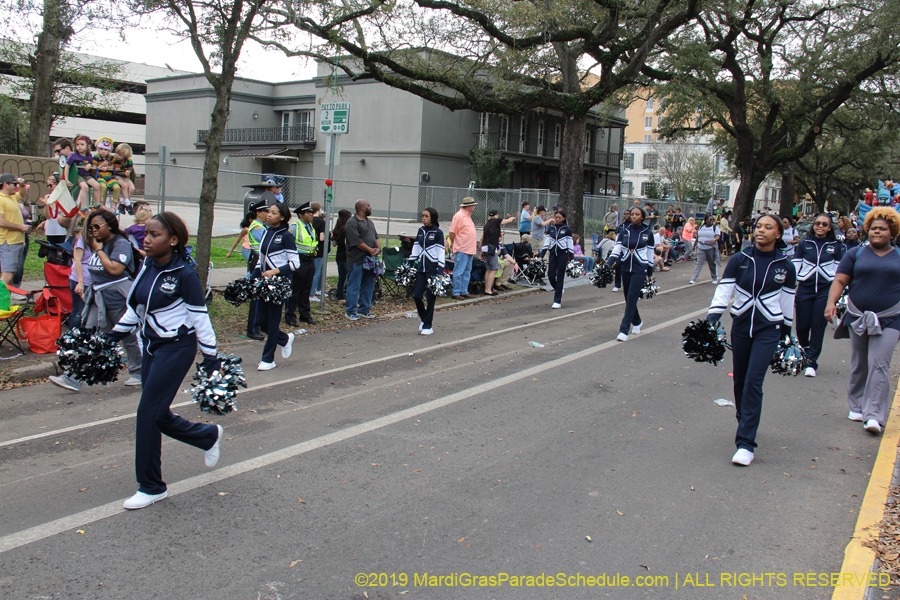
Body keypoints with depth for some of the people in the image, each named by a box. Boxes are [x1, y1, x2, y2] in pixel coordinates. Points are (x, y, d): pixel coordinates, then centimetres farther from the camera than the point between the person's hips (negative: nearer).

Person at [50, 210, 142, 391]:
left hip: (118, 299, -8)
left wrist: (99, 250, -18)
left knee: (130, 338, 7)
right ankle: (74, 378, 1)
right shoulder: (99, 244, 14)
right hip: (99, 298, 8)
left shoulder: (121, 244, -13)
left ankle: (138, 373, 24)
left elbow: (115, 269, -27)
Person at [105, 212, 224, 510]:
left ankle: (151, 487, 9)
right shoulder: (147, 267, 4)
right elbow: (135, 308, 16)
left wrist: (211, 357, -11)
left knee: (148, 412, -6)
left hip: (177, 348, -8)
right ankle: (210, 435, 37)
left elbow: (200, 316, -13)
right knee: (158, 415, 11)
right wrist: (113, 336, 14)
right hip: (152, 345, 8)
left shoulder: (183, 273, -17)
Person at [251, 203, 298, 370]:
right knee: (261, 321, 7)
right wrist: (253, 278, 9)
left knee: (272, 321, -1)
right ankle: (285, 339, 33)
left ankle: (268, 359, 10)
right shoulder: (266, 233, 11)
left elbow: (295, 263, -12)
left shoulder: (286, 235, -10)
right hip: (264, 281, 7)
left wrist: (275, 271, -22)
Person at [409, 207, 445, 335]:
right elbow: (415, 248, 17)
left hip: (432, 268, -5)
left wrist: (440, 271, -14)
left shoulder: (438, 232, -6)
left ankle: (428, 325, 10)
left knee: (431, 297, 0)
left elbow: (441, 252, -8)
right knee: (416, 295, 1)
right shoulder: (421, 231, 10)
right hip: (421, 267, 5)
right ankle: (423, 318, 24)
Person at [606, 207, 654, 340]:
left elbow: (650, 254, 6)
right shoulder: (624, 231, 3)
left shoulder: (647, 233, 0)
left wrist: (650, 273, 7)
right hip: (626, 268, 3)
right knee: (628, 298, 12)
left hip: (640, 269, -3)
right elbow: (616, 249, -2)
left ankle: (624, 330, -10)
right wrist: (608, 264, -17)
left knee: (632, 298, -10)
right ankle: (636, 322, 37)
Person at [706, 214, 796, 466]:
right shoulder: (739, 260, -3)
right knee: (739, 380, 12)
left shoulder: (785, 266, -2)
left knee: (753, 383, -12)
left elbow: (788, 301, 7)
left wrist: (786, 333, 12)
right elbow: (723, 290, -7)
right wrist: (711, 320, -18)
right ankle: (744, 421, 39)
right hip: (741, 325, 2)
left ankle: (745, 443, -9)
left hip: (768, 329, -2)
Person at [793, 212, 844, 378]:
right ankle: (804, 351, 30)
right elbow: (795, 268, 9)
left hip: (825, 291, -1)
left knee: (818, 326, -3)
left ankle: (812, 362, 6)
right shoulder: (804, 244, 6)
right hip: (805, 290, 1)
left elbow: (840, 272, 8)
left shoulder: (836, 247, 5)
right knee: (802, 325, 0)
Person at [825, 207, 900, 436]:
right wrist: (831, 302, -18)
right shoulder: (856, 254, 5)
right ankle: (857, 406, 25)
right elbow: (840, 281, -1)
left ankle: (874, 415, -12)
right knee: (859, 364, 11)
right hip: (858, 317, 1)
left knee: (879, 365, -11)